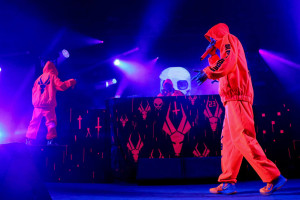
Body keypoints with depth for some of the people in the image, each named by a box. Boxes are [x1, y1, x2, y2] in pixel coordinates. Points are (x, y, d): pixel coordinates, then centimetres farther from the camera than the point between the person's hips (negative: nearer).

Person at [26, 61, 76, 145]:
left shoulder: (39, 78, 18)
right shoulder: (52, 76, 1)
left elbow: (34, 90, 20)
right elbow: (61, 86, -9)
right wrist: (71, 82, 1)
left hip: (37, 104, 5)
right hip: (48, 105, -5)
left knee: (34, 122, 11)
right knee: (51, 122, -2)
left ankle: (29, 139, 11)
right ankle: (50, 140, -10)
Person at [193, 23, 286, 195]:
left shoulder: (228, 39, 5)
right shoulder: (228, 46, 32)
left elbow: (228, 60, -17)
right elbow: (222, 73, 32)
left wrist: (208, 72, -18)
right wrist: (212, 56, 32)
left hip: (237, 96, -10)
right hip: (233, 99, 10)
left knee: (242, 138, -17)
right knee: (228, 140, 7)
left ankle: (274, 177, -15)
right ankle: (228, 182, 9)